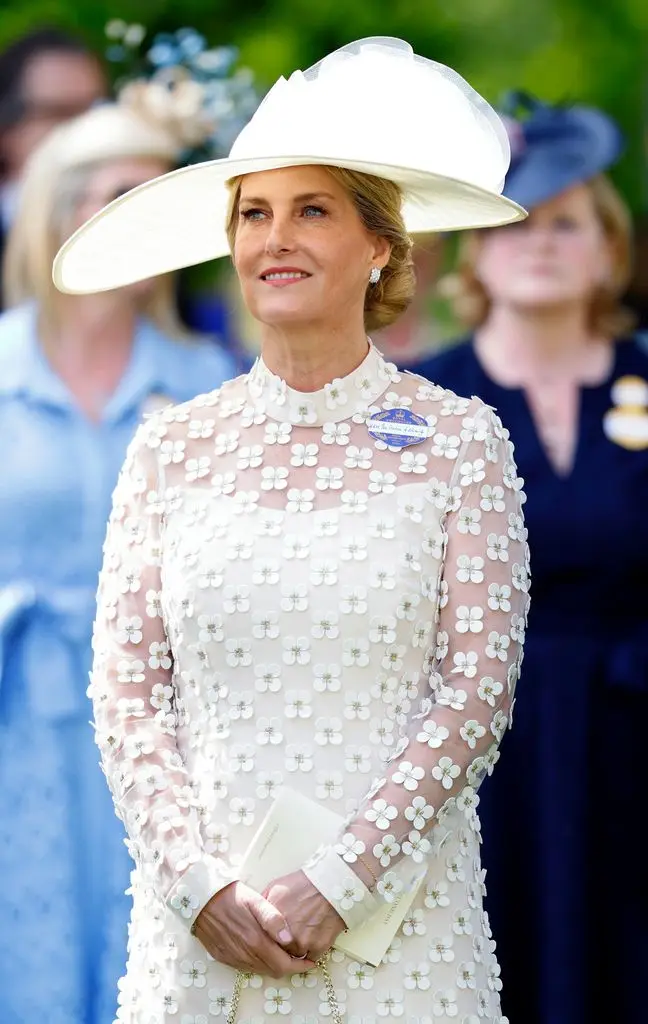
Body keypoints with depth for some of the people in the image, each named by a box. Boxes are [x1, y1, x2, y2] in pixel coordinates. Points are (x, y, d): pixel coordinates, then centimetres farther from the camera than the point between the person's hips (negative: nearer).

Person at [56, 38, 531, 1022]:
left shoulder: (460, 442, 0)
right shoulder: (172, 450, 6)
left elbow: (478, 691, -5)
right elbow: (124, 692, 3)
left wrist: (337, 883, -12)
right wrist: (198, 883, -9)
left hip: (394, 913, -2)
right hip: (202, 919, 2)